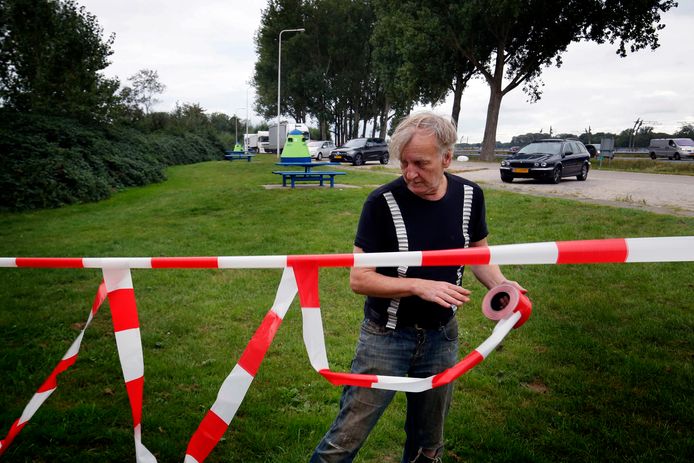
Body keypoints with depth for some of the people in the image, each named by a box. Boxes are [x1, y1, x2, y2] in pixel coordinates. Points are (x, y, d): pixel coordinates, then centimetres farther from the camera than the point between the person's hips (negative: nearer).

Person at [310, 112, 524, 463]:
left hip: (441, 336, 4)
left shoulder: (470, 196, -4)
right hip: (386, 336, -4)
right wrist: (421, 286, -28)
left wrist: (500, 284, -9)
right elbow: (359, 279, -17)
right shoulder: (383, 201, -18)